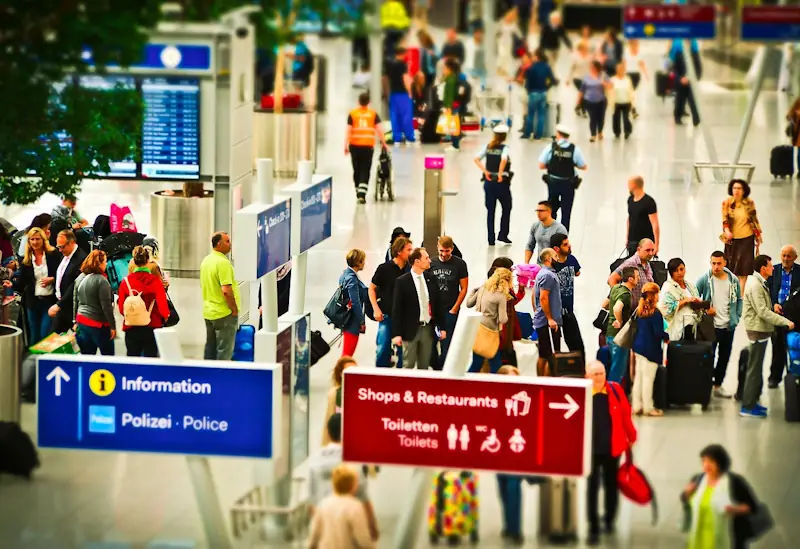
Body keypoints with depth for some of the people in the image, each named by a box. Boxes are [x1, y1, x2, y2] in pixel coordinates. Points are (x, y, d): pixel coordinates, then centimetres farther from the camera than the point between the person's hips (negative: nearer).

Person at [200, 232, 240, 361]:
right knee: (224, 352, -3)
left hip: (208, 312, 9)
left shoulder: (206, 261, 9)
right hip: (224, 314, -9)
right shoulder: (223, 262, -20)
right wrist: (235, 309, -14)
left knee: (210, 349, 15)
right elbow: (226, 290, -25)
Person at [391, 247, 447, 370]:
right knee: (408, 366, -1)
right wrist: (396, 334, -12)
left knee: (424, 367, 10)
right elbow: (397, 309, -8)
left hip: (428, 329, 5)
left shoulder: (431, 279, 6)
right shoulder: (402, 281, -9)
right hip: (411, 329, -5)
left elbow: (438, 304, 12)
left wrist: (442, 327, 10)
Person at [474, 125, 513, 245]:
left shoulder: (487, 147, 3)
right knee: (506, 208, 14)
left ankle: (491, 238, 8)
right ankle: (503, 234, 10)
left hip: (489, 181, 4)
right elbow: (504, 159, -29)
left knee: (490, 210, 9)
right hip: (502, 182, -4)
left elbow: (476, 159, -6)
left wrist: (485, 172, -7)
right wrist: (500, 173, -20)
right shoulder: (504, 148, -10)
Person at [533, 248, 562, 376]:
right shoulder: (548, 275, -15)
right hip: (548, 323, -10)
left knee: (543, 356, 13)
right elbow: (543, 298, -21)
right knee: (550, 356, -9)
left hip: (541, 322, 10)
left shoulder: (543, 273, 17)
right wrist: (550, 319, -20)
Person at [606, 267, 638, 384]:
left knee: (617, 365, 19)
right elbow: (617, 308, -39)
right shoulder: (626, 294, -20)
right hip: (619, 334, -9)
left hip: (610, 333, 9)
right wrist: (620, 322, -23)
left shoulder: (615, 288, 9)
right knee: (618, 367, -2)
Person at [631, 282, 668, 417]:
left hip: (639, 346, 8)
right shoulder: (655, 313, -18)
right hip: (650, 349, -8)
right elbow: (658, 332, -20)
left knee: (638, 377, 12)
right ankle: (648, 408, 3)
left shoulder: (639, 311, 7)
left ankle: (637, 406, 17)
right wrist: (667, 337, -1)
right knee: (648, 378, -2)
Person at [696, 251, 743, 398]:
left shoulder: (733, 280, 2)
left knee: (724, 358, 11)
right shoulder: (704, 279, -8)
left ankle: (718, 386, 23)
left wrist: (737, 317, 2)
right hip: (710, 325, -4)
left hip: (728, 326, 4)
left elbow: (739, 299, 12)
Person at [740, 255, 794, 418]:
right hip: (758, 331, -10)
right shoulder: (755, 285, -19)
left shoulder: (759, 283, 13)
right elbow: (763, 312, -24)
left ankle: (751, 402, 25)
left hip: (760, 330, 10)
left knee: (756, 368, 17)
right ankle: (747, 407, -4)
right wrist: (786, 322, -24)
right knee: (754, 369, -6)